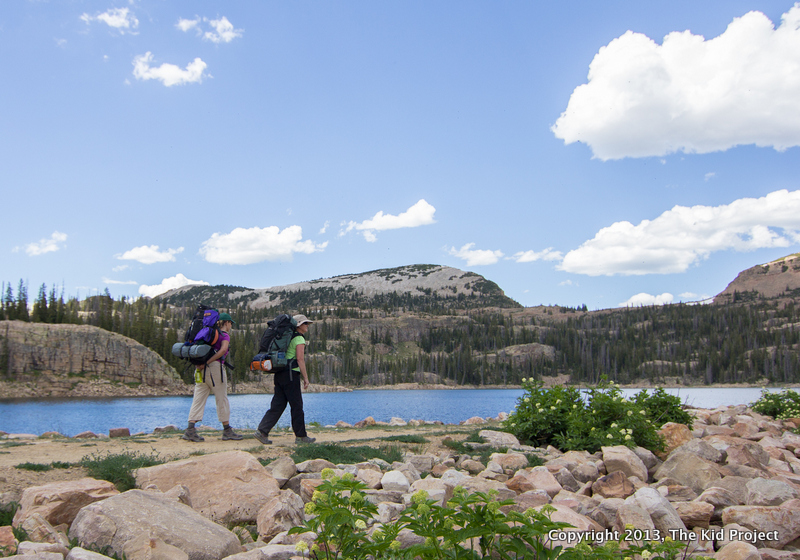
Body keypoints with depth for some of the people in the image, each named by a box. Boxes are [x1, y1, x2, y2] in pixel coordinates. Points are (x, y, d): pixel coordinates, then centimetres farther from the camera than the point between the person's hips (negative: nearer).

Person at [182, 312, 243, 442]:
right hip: (215, 367, -7)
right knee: (222, 399, 2)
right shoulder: (225, 335, 0)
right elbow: (223, 350, -19)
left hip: (202, 370, 7)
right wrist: (207, 363, -19)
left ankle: (190, 430, -6)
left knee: (198, 399, 3)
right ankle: (227, 430, 8)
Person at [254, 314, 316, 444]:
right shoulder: (299, 338, -6)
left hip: (280, 374, 9)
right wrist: (305, 377, -12)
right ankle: (301, 436, 6)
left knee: (277, 405, 7)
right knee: (297, 406, -1)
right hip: (291, 374, -9)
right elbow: (300, 359, -15)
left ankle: (262, 431, -2)